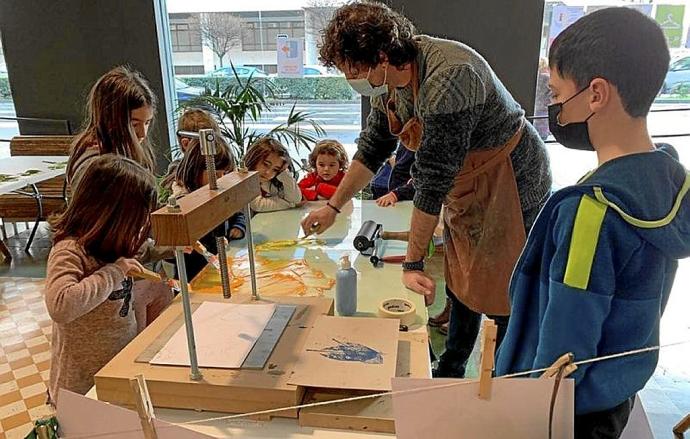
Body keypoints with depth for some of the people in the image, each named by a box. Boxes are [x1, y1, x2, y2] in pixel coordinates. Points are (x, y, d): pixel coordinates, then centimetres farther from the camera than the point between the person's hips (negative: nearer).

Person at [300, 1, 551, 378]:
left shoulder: (445, 82, -34)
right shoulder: (391, 77, -5)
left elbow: (433, 181, -31)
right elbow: (373, 146, 7)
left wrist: (413, 263, -23)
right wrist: (332, 207, 9)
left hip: (509, 187, -8)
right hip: (464, 189, 8)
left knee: (502, 297, 1)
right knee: (460, 288, 17)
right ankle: (449, 374, 35)